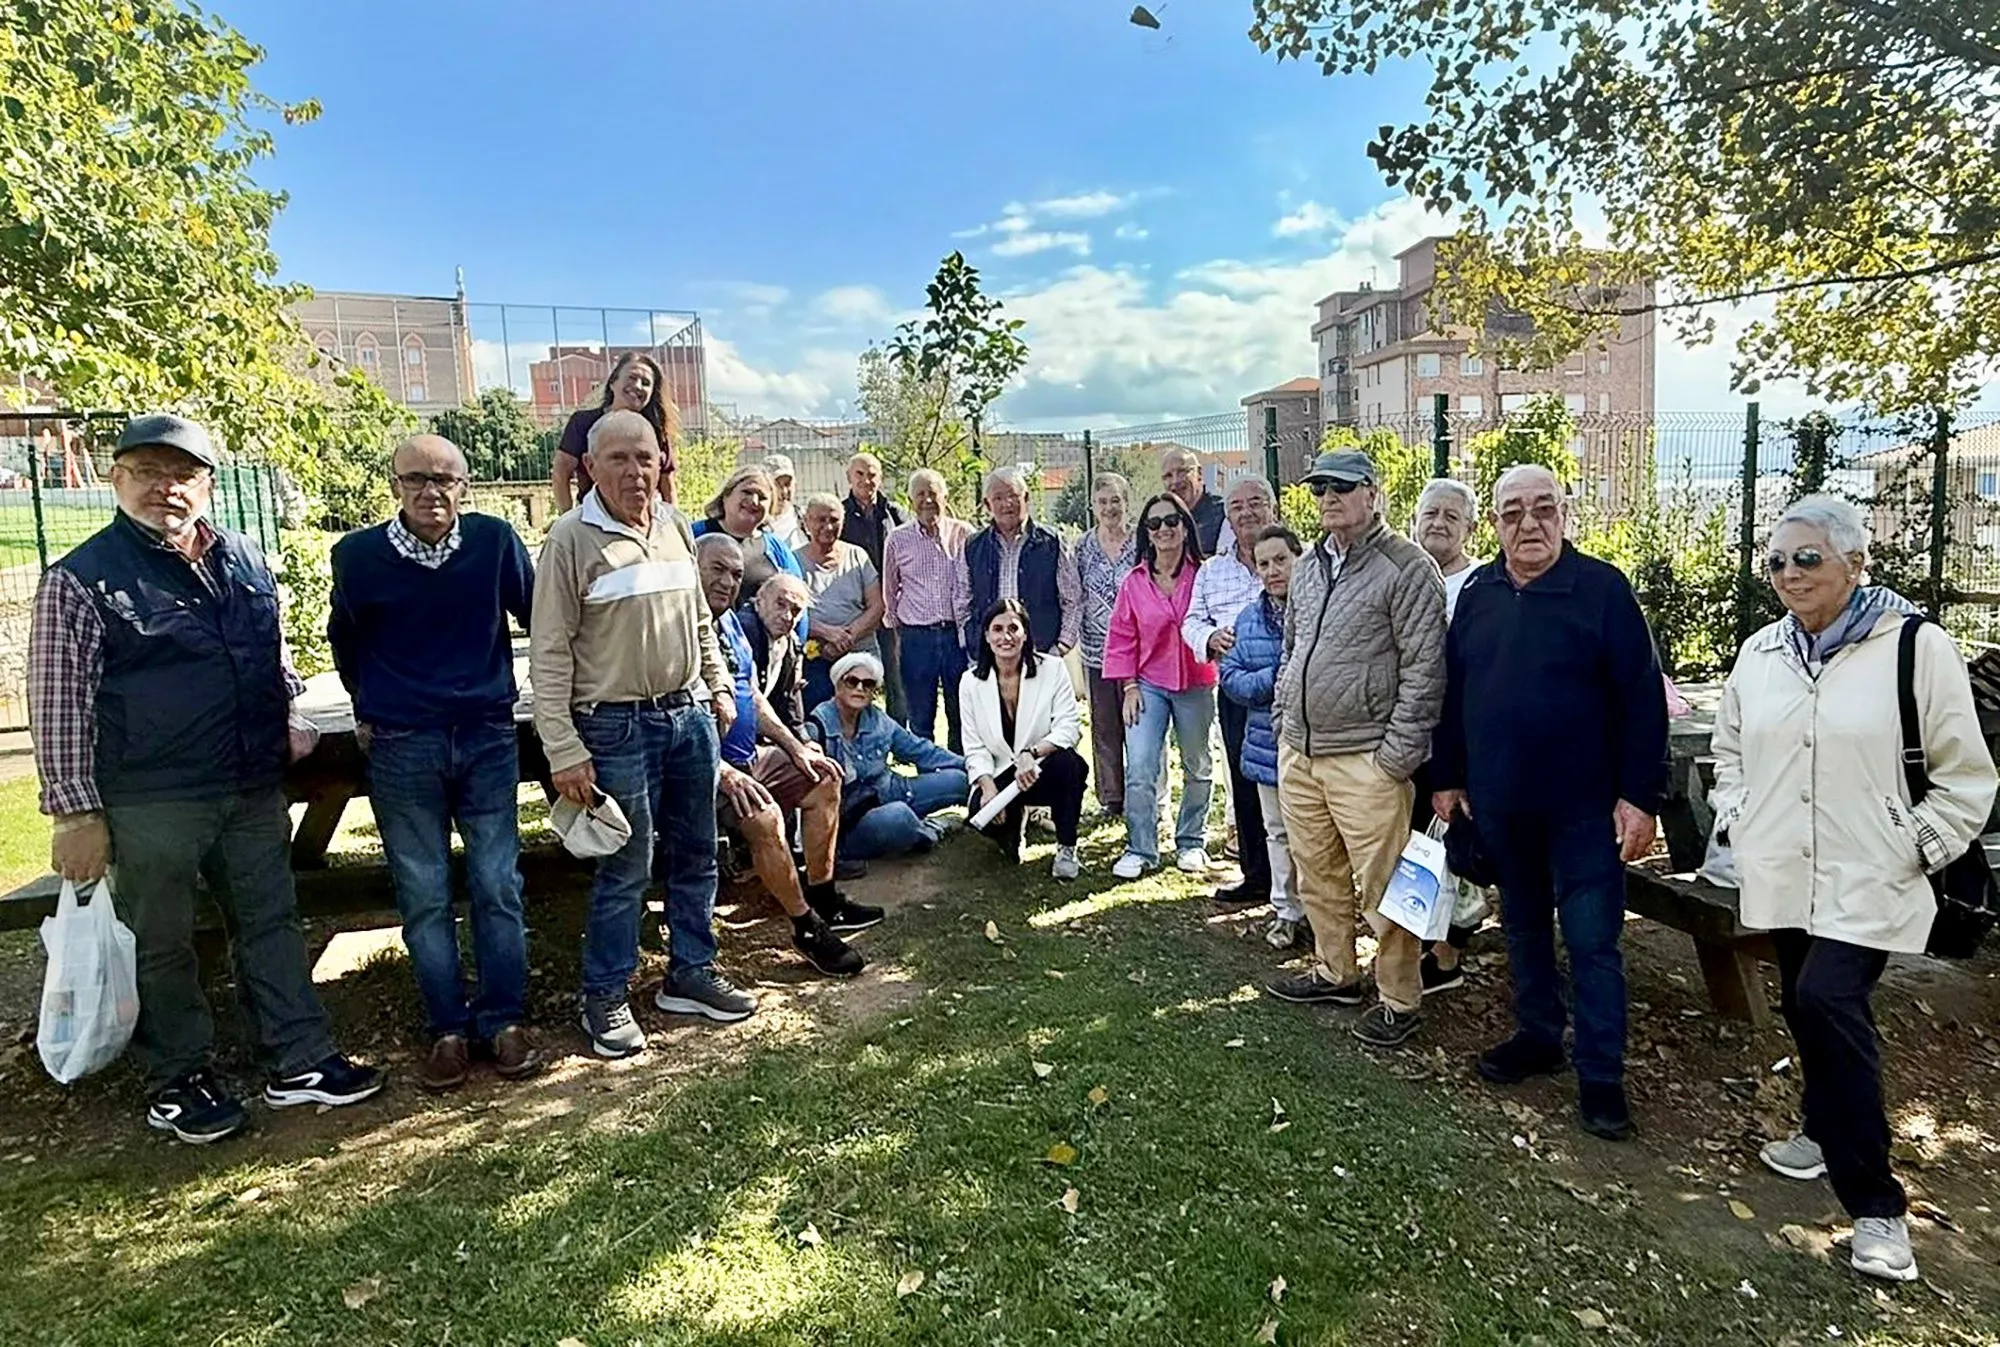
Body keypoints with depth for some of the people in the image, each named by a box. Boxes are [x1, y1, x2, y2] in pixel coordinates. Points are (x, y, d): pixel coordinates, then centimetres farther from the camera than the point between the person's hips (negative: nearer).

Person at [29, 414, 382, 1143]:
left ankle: (300, 1062, 25)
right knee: (161, 946, 9)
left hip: (254, 789, 5)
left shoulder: (245, 559, 7)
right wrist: (76, 812, -10)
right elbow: (59, 704, -8)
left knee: (272, 923, 13)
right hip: (150, 802, -5)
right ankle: (177, 1081, 27)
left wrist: (293, 719, 6)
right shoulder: (80, 578, -8)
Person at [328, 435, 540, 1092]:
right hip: (402, 748, 0)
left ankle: (504, 1020, 17)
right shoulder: (359, 555, -4)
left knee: (498, 888, 4)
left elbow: (536, 615, 8)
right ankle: (448, 1029, 19)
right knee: (424, 897, 7)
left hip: (488, 738, 0)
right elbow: (344, 639, 14)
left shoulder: (495, 539, -5)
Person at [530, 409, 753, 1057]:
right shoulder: (572, 538, -10)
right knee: (625, 867, 1)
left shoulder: (674, 525, 7)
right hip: (616, 726, -6)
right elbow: (549, 653, -11)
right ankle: (605, 997, 19)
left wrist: (719, 687, 14)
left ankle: (690, 972, 30)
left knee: (695, 854, 14)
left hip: (689, 714, 6)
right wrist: (563, 750, -15)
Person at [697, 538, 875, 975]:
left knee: (825, 780, 12)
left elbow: (755, 697, 18)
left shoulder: (731, 623, 12)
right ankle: (808, 928, -15)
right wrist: (723, 773, -28)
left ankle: (822, 899, 16)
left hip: (749, 755, 10)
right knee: (763, 815, -32)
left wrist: (796, 748, 10)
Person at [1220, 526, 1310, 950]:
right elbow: (1229, 676, 2)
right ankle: (1286, 911, 30)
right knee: (1279, 832, 16)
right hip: (1268, 743, 5)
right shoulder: (1248, 617, 7)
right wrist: (1272, 681, -14)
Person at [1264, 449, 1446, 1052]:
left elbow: (1424, 669, -13)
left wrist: (1397, 754, -15)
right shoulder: (1308, 565, 13)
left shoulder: (1407, 568, -10)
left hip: (1365, 759, -7)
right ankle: (1335, 973, 35)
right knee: (1317, 876, 18)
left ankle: (1399, 1000, 15)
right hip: (1298, 753, 7)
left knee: (1381, 887, -1)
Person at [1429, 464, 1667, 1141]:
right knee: (1523, 927, 18)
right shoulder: (1477, 594, 5)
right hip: (1499, 803, 5)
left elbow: (1642, 699, -11)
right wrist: (1448, 777, 10)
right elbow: (1452, 691, 11)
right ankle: (1537, 1037, 34)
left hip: (1583, 805, -5)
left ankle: (1601, 1075, 14)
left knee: (1591, 941, 2)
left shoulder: (1603, 588, -9)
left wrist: (1640, 796, -14)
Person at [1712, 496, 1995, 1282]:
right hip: (1782, 877, 6)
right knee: (1806, 1008, 15)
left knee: (1828, 1003, -16)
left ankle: (1874, 1203, -2)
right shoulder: (1760, 654, 8)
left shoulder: (1916, 647, -8)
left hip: (1867, 885, -5)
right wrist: (1737, 826, 12)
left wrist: (1917, 849, -8)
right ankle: (1827, 1132, 39)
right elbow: (1729, 752, 21)